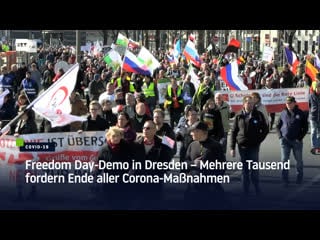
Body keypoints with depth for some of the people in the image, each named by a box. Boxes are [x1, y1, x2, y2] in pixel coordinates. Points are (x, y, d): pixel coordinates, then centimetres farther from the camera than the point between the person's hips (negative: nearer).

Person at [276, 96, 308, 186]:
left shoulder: (300, 113, -2)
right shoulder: (283, 113, 3)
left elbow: (305, 127, 2)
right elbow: (278, 126, 12)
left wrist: (300, 137, -7)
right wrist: (280, 136, 0)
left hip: (296, 141, -1)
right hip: (285, 141, 1)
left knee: (299, 160, 10)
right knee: (284, 160, -3)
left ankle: (299, 178, 27)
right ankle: (285, 180, 3)